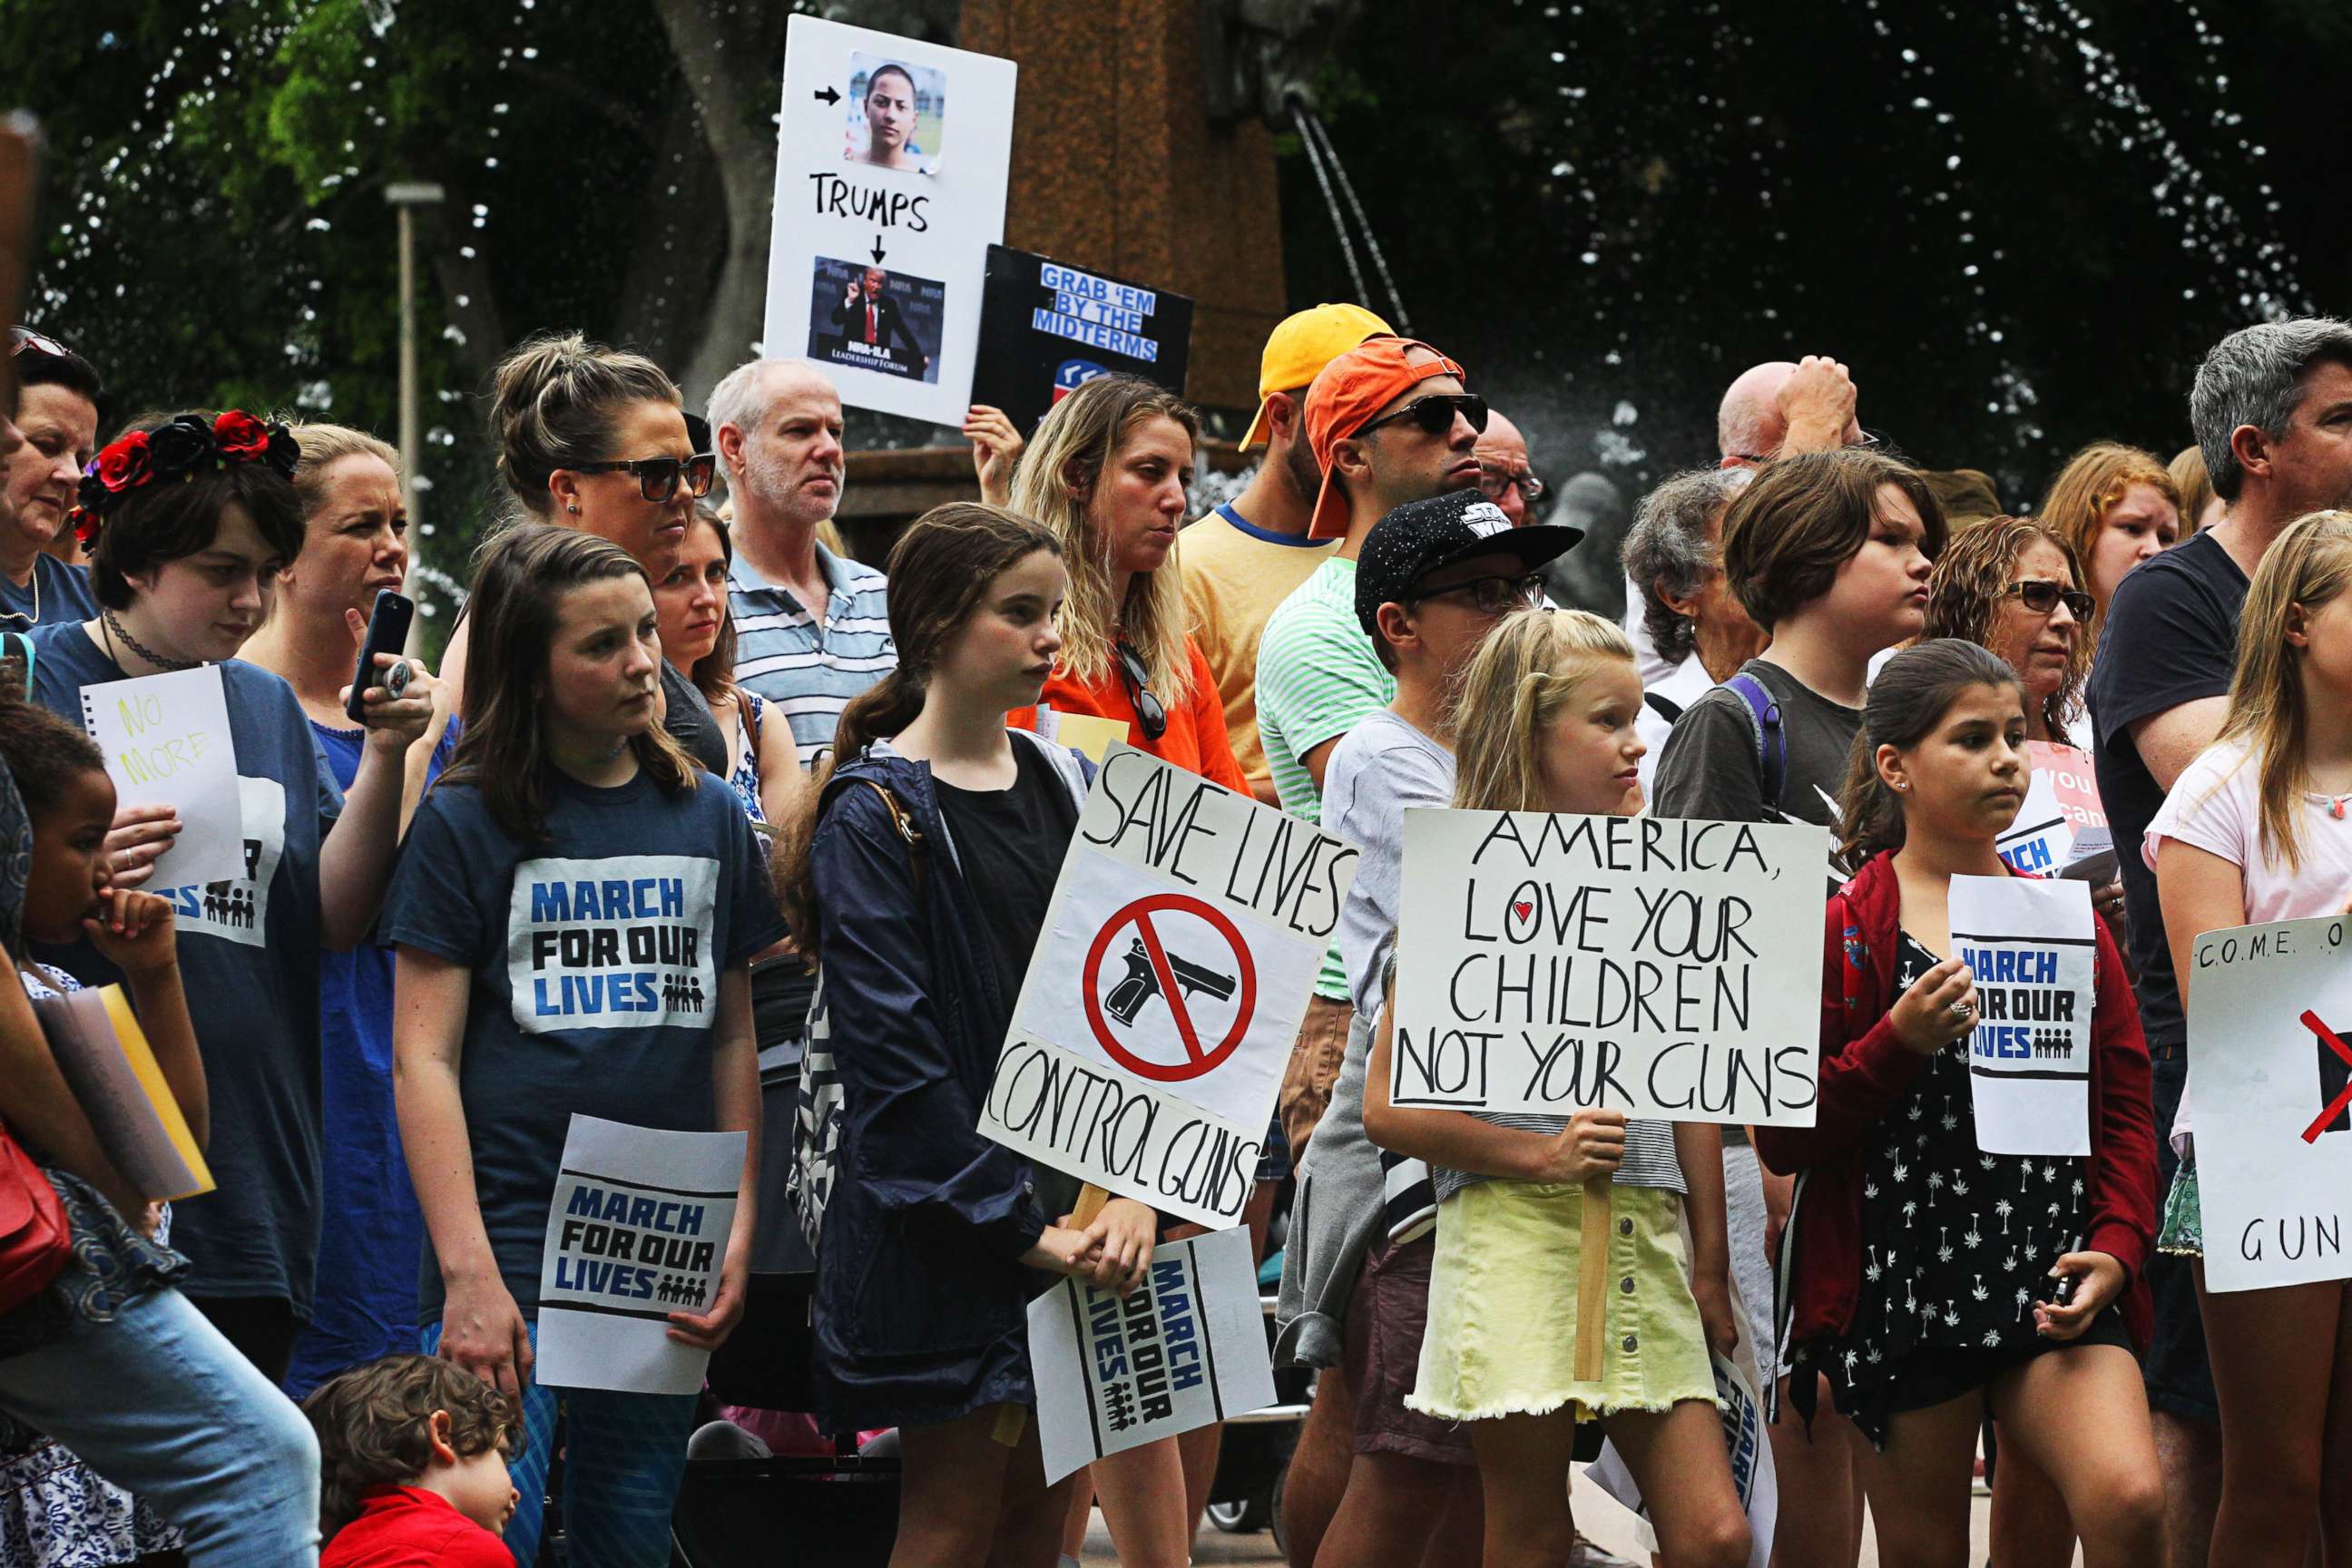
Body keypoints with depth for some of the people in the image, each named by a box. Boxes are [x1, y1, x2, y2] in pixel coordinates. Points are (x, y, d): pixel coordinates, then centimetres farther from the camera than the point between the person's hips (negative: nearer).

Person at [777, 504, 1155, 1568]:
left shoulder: (1066, 791, 12)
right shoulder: (874, 819, -9)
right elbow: (893, 1057, -15)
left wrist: (1137, 1189, -6)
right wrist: (1018, 1227, -17)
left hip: (1069, 1207, 6)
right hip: (941, 1229, -6)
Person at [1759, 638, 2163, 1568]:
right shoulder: (1843, 931, 0)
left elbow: (2125, 1111, 11)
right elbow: (1781, 1138, -4)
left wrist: (2116, 1246, -5)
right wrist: (1899, 1043, -17)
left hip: (2055, 1286, 2)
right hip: (1904, 1290, -2)